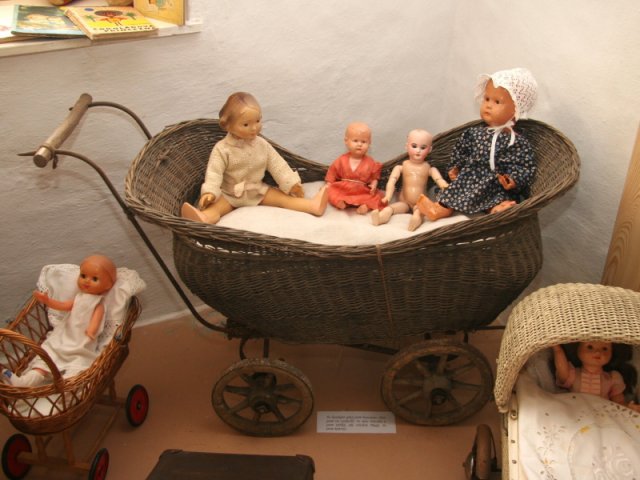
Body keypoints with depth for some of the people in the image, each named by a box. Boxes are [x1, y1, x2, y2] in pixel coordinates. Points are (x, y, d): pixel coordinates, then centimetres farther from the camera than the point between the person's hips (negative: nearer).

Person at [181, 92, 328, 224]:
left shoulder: (262, 145, -2)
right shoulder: (222, 149, -16)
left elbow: (277, 165, 2)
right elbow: (214, 172, -22)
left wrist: (290, 183, -2)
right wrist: (209, 192, -37)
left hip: (258, 190, 4)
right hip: (230, 194, -4)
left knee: (282, 197, -13)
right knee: (215, 206, -32)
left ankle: (313, 205, -27)